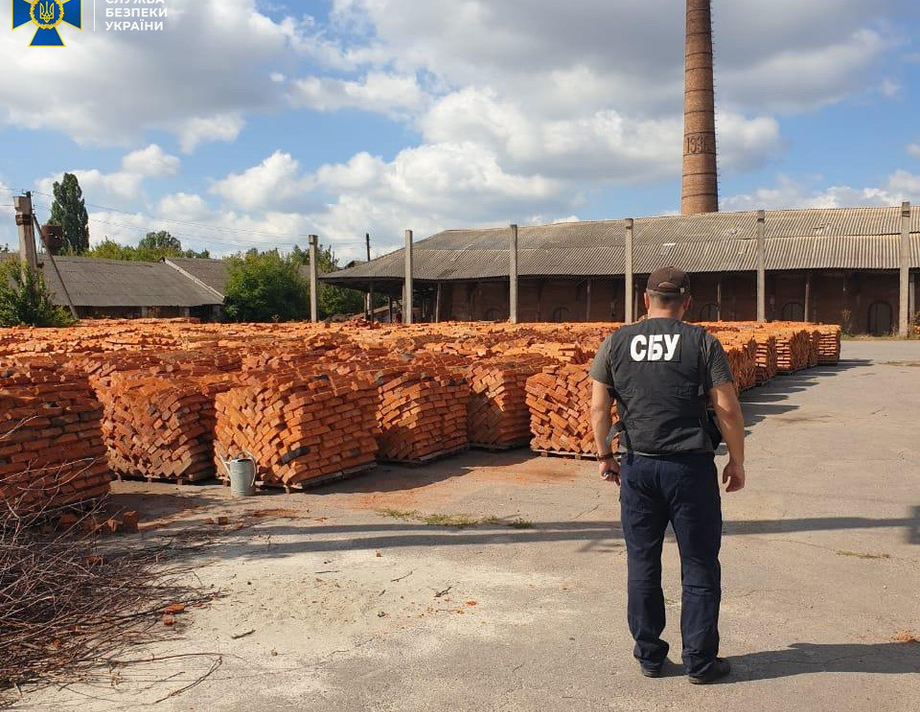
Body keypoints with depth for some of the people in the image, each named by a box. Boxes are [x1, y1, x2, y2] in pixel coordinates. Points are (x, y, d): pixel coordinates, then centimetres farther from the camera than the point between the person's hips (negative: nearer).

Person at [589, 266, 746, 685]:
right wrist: (737, 462, 5)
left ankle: (649, 656, 23)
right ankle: (700, 662, 17)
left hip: (637, 466, 2)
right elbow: (727, 409, -6)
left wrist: (604, 455, 13)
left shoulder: (617, 343, 2)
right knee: (699, 567, 9)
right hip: (690, 466, -2)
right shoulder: (702, 342, -4)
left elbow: (598, 407, 2)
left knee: (642, 564, 13)